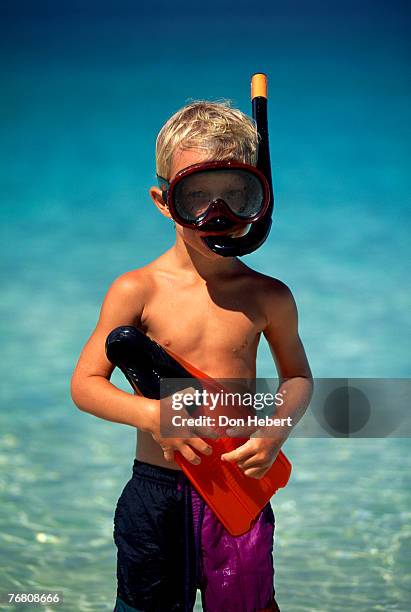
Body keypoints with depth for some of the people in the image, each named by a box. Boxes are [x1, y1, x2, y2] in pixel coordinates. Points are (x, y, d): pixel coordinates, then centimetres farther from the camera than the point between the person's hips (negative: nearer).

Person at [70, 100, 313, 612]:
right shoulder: (137, 291, -7)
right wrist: (151, 414, -21)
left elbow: (297, 376, 13)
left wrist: (277, 428, -8)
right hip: (156, 493, -1)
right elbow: (85, 384, -4)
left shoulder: (269, 298, -1)